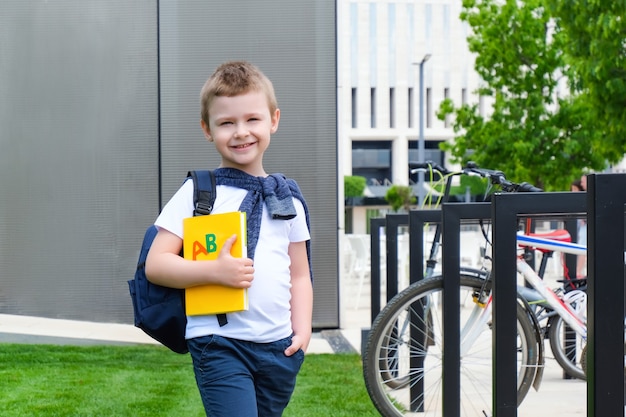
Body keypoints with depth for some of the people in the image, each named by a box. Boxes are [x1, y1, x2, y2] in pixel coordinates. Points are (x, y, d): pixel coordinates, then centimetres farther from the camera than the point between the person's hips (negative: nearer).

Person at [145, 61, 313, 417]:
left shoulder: (288, 197, 11)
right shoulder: (197, 193, -1)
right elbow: (156, 265, -6)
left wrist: (302, 328, 2)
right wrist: (215, 271, -20)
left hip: (279, 347, 4)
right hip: (220, 345, -4)